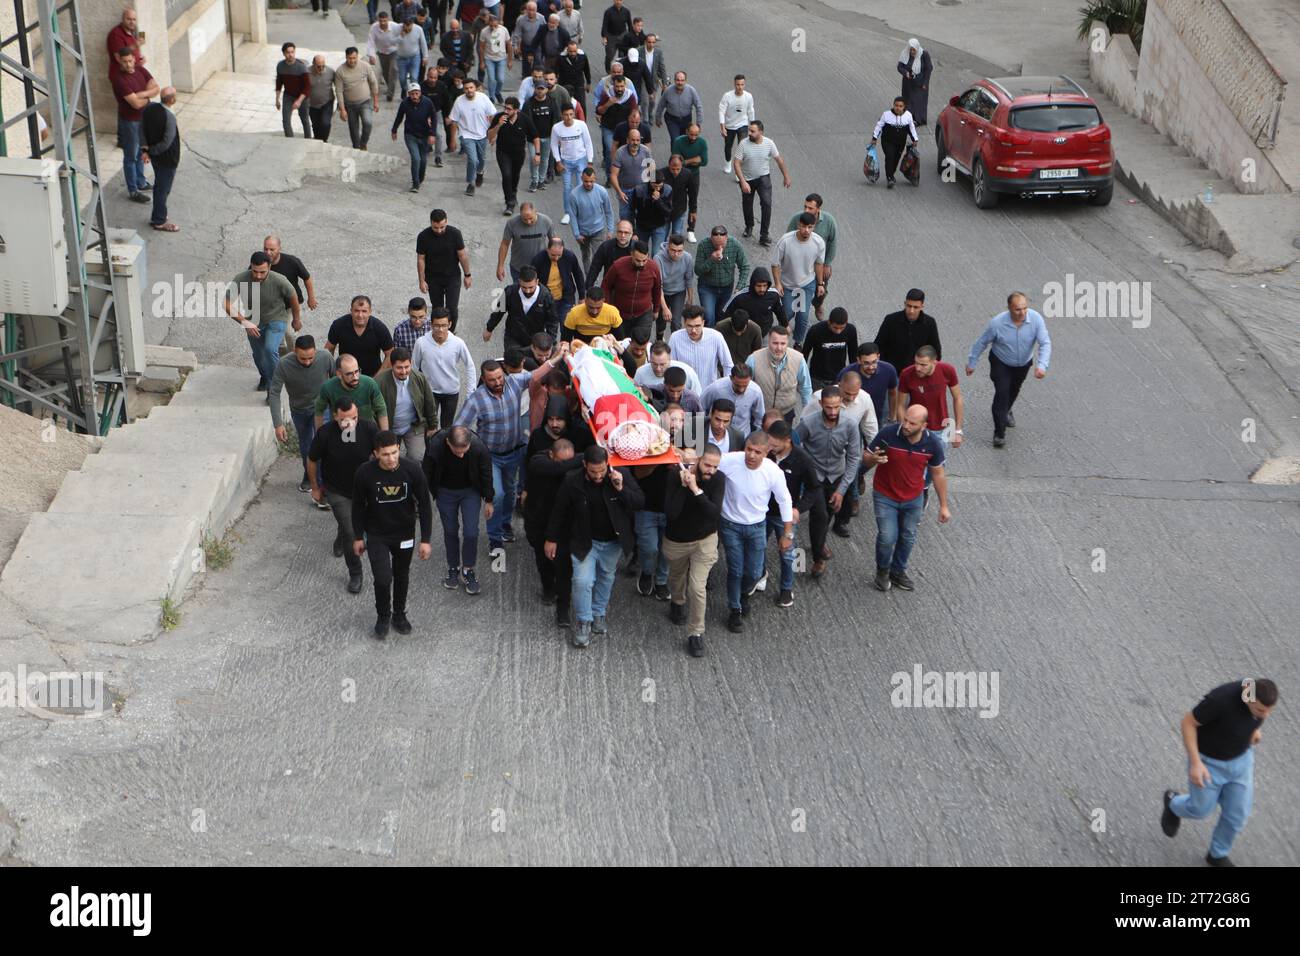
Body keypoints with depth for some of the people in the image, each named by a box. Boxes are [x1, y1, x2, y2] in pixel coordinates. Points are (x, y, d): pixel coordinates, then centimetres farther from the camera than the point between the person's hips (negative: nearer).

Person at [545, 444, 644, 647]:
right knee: (583, 581, -9)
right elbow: (559, 511, -6)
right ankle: (584, 622, 10)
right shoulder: (573, 483, -20)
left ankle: (598, 615, 39)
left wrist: (621, 489, -32)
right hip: (585, 541, -2)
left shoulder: (622, 474, -19)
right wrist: (551, 539, 1)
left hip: (613, 541, 2)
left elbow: (639, 502, -16)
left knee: (606, 578, 19)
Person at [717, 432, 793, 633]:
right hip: (730, 525, -1)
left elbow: (784, 501, -8)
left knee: (754, 573, 12)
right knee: (735, 571, 7)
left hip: (757, 526, 1)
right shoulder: (729, 461, -27)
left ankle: (744, 593, 49)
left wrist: (787, 533, -1)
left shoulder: (774, 472, -23)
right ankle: (735, 611, 31)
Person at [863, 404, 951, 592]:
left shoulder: (932, 443, -18)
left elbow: (938, 474, -2)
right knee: (887, 537, -7)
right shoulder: (887, 434, -25)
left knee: (908, 538, 15)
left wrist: (943, 506, 3)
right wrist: (874, 459, -36)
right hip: (885, 496, -3)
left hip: (914, 499, 3)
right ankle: (882, 570, 24)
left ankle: (898, 571, 41)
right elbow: (866, 461, -11)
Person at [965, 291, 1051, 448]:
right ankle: (999, 433, -3)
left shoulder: (1036, 319, -29)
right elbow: (981, 343, -16)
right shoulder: (997, 323, -32)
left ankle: (1006, 412, 56)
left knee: (1014, 390, 25)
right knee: (1002, 393, -14)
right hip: (1001, 363, -3)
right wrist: (972, 363, -5)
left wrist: (1042, 365, -43)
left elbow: (1045, 343, -28)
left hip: (1024, 363, 3)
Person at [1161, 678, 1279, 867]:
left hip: (1239, 757, 5)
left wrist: (1253, 728, 5)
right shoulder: (1222, 698, -40)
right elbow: (1188, 722, -26)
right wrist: (1195, 763, -27)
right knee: (1201, 809, 16)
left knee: (1237, 813, 13)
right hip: (1208, 759, -5)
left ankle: (1218, 854, 39)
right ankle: (1174, 803, 50)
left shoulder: (1262, 692, -22)